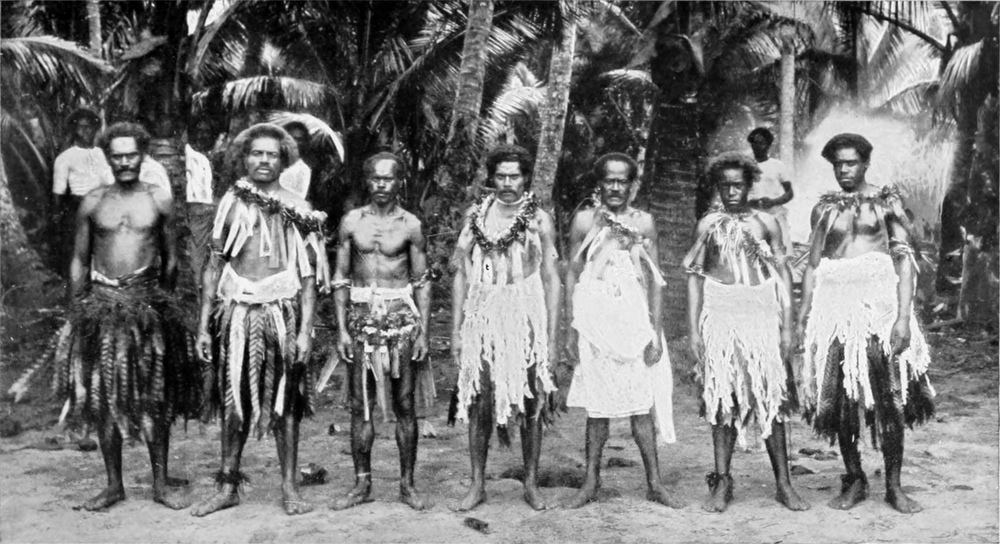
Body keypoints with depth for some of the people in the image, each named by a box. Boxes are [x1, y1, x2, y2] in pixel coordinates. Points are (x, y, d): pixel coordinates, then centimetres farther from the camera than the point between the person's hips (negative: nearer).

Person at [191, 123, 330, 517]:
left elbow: (309, 277, 0)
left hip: (281, 313, -2)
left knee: (285, 402, 3)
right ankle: (228, 487, 18)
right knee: (233, 402, 8)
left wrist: (305, 330, -8)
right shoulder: (231, 204, 8)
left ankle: (290, 488, 12)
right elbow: (214, 267, 9)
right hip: (236, 314, 2)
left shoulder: (297, 211, 2)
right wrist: (204, 325, 4)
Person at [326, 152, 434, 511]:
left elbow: (422, 282, 4)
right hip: (362, 316, 2)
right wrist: (342, 329, -1)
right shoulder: (352, 221, 6)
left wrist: (423, 331, -3)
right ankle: (362, 484, 14)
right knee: (360, 404, 5)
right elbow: (341, 278, 7)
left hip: (400, 316, -1)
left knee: (404, 404, 3)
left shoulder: (410, 225, 2)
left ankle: (407, 484, 12)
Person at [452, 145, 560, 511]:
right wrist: (456, 328, 5)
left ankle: (531, 484, 16)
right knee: (478, 401, 2)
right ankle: (478, 484, 14)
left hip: (526, 316, -1)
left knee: (530, 402, 4)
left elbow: (551, 279, 3)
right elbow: (461, 275, 10)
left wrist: (551, 334, -2)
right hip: (482, 316, 1)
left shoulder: (539, 219, 3)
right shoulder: (476, 216, 8)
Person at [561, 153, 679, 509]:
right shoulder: (584, 221, 4)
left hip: (634, 319, 0)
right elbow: (573, 275, 6)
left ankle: (654, 483, 10)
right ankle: (591, 481, 15)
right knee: (596, 404, 5)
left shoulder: (643, 222, 5)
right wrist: (571, 328, 1)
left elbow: (654, 280, 5)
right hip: (594, 320, 0)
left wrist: (657, 332, -1)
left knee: (641, 403, 1)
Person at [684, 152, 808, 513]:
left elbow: (784, 275, 6)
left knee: (772, 399, 2)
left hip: (762, 316, 0)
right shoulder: (708, 225, 7)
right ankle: (722, 482, 11)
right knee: (721, 399, 3)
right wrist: (694, 329, 0)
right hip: (720, 317, 0)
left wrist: (788, 326, -1)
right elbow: (694, 276, 7)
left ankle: (783, 483, 10)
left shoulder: (766, 223, 6)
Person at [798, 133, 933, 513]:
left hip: (879, 301, -2)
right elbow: (813, 266, 13)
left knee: (889, 397, -2)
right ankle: (855, 479, 16)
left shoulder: (887, 201, 4)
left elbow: (905, 260, -2)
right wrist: (802, 317, 6)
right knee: (839, 397, 2)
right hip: (833, 306, 3)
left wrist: (904, 316, -12)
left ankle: (893, 485, 9)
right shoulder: (824, 208, 12)